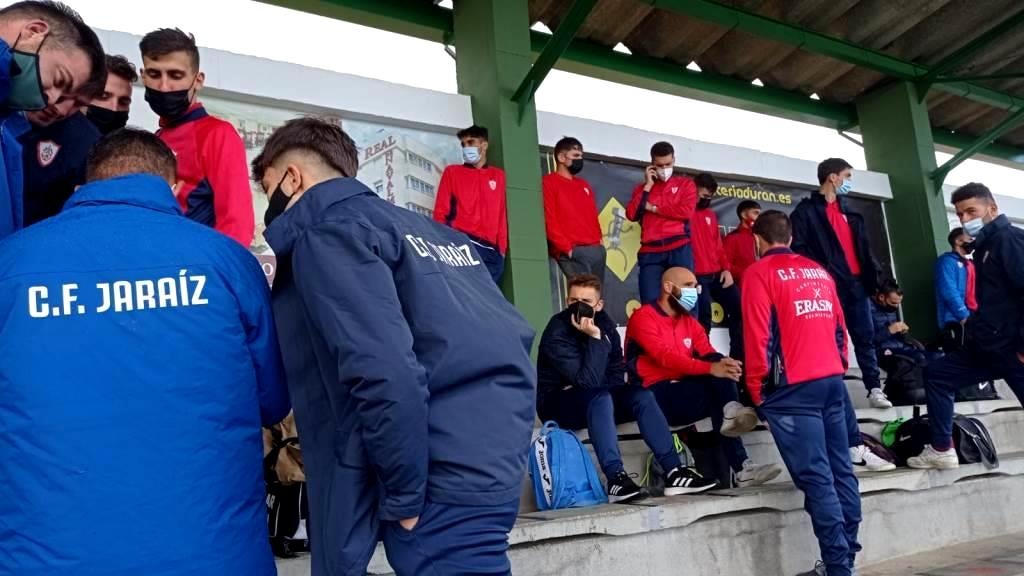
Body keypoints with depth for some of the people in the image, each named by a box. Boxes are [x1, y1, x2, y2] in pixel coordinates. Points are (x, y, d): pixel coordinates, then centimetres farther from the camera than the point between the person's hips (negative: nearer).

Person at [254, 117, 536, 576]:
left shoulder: (326, 233, -6)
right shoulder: (428, 229, 19)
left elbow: (385, 373, -21)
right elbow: (512, 336, 19)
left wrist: (404, 495, -11)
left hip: (442, 478, -8)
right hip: (490, 458, 8)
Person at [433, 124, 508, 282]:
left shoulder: (499, 175, 17)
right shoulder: (452, 172, 13)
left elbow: (502, 215, 13)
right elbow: (441, 211, 9)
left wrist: (502, 248, 4)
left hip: (491, 249, 2)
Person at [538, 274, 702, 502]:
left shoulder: (605, 324, -1)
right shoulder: (556, 333, -21)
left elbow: (616, 373, 6)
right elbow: (589, 382, -27)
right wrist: (594, 338, -31)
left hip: (594, 401, 6)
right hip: (557, 402, -6)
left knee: (642, 395, -16)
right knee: (599, 397, -35)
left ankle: (674, 473, -20)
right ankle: (616, 479, -41)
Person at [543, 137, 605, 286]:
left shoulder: (584, 185, 24)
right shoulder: (548, 183, 0)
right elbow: (549, 221, -9)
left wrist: (599, 241, 9)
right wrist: (566, 248, -15)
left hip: (596, 249, 8)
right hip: (572, 252, -7)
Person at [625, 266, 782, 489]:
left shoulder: (689, 321, 16)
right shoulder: (643, 317, -7)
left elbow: (710, 356, 2)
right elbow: (667, 357, -22)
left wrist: (723, 364, -23)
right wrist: (710, 369, -34)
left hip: (685, 393, 7)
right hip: (656, 397, -7)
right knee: (722, 397, -23)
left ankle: (731, 411, -29)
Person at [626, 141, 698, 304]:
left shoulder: (685, 184, 13)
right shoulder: (643, 187, 20)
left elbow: (686, 211, -4)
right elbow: (631, 214, 4)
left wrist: (653, 208, -1)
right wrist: (647, 186, 4)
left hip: (679, 248, -1)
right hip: (651, 251, 2)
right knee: (650, 302, -6)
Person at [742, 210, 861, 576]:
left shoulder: (760, 273, -3)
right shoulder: (819, 271, 17)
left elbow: (758, 334, -10)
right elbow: (839, 326, 16)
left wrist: (757, 388, -2)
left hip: (793, 388, -7)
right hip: (832, 381, 7)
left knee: (815, 476, -7)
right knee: (840, 470, 8)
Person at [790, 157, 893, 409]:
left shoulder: (849, 212, 22)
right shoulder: (806, 210, -1)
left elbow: (863, 246, 23)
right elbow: (799, 248, -9)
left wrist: (874, 272, 12)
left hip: (856, 283, 6)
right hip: (829, 285, -6)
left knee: (865, 338, 7)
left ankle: (875, 389, 12)